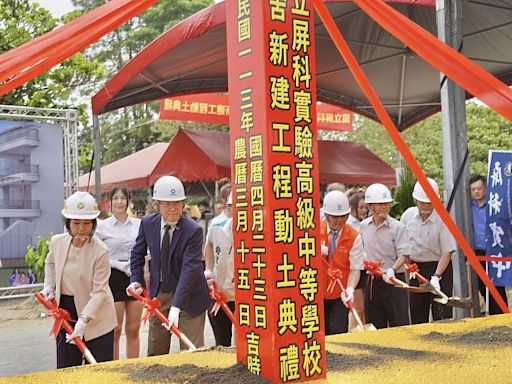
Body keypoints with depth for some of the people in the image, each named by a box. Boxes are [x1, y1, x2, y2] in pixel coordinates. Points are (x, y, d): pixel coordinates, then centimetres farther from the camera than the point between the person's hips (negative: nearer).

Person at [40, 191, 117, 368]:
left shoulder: (100, 250, -20)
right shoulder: (57, 241, -5)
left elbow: (99, 291, -21)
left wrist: (83, 321, -29)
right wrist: (48, 287, 6)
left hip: (95, 316, -4)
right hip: (65, 310, 4)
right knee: (66, 367, 11)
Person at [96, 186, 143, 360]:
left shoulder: (138, 224, 7)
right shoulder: (102, 226, -2)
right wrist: (120, 265, -14)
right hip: (114, 278, -3)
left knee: (133, 329, 8)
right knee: (115, 330, 1)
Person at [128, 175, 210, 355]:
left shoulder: (193, 230, -21)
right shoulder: (148, 223, -5)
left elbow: (189, 268, -28)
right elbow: (138, 253, 12)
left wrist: (176, 306, -34)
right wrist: (136, 279, -3)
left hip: (188, 295, -4)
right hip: (158, 293, 5)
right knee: (154, 352, 14)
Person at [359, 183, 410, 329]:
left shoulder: (397, 227, -8)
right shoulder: (363, 226, 5)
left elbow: (403, 255, -12)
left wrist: (392, 270, -27)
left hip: (394, 280, -4)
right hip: (372, 281, 5)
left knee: (399, 324, -4)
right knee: (375, 326, 11)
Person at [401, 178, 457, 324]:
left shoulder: (442, 219, -15)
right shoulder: (408, 215, -1)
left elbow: (447, 252, -16)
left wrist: (436, 276, -23)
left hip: (439, 268, -4)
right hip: (415, 268, 4)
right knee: (417, 315, 11)